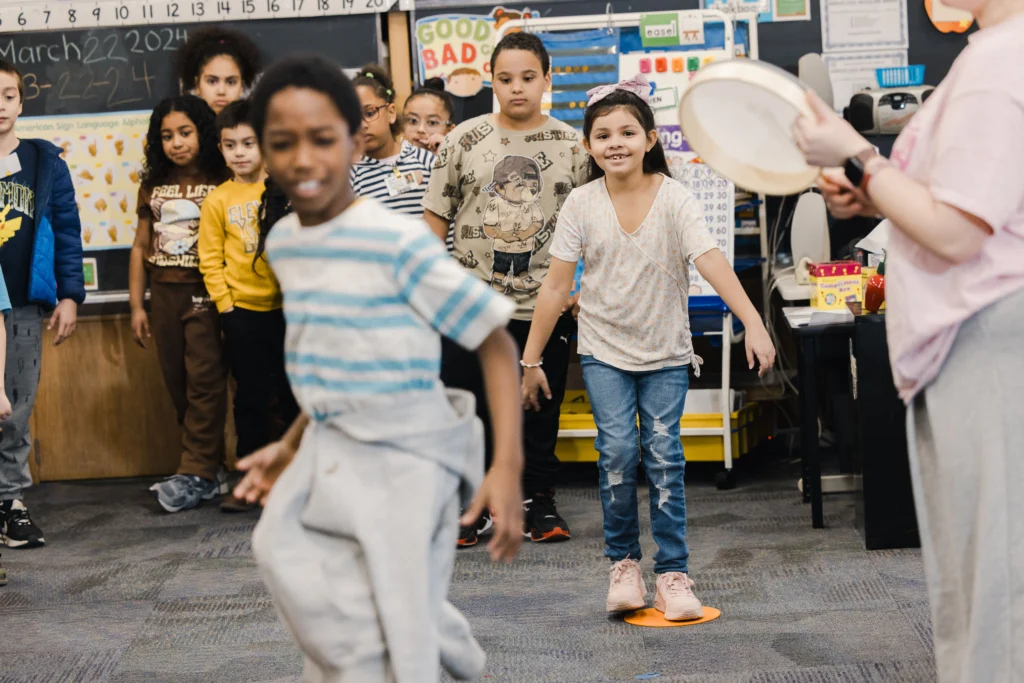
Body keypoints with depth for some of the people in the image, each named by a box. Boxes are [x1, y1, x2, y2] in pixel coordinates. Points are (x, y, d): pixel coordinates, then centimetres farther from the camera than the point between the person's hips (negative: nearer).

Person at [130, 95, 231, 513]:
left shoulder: (221, 182, -2)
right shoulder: (153, 184, 12)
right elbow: (141, 246, 15)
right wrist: (136, 306, 11)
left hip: (206, 291, -5)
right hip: (164, 293, 5)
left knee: (204, 380, -9)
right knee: (178, 383, 6)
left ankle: (196, 474, -8)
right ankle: (208, 467, 13)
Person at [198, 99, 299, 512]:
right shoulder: (217, 201, 1)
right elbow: (211, 260, 2)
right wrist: (226, 304, -4)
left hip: (287, 307, 0)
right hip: (243, 311, 0)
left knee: (294, 392, 5)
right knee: (252, 397, 6)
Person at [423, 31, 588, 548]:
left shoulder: (572, 146, 1)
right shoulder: (464, 140, 1)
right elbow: (436, 217, 4)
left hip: (545, 306, 0)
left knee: (541, 412, 9)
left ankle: (538, 504, 22)